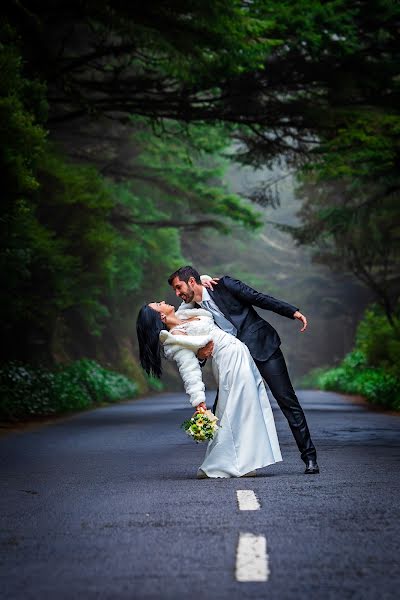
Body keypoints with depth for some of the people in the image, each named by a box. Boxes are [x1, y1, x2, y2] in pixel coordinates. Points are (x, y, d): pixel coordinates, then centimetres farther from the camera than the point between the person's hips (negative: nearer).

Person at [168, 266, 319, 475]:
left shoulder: (223, 285, -5)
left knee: (287, 400, -6)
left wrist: (293, 312, -11)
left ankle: (309, 457, 0)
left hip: (262, 347, -6)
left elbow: (260, 298, -6)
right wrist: (201, 354, -14)